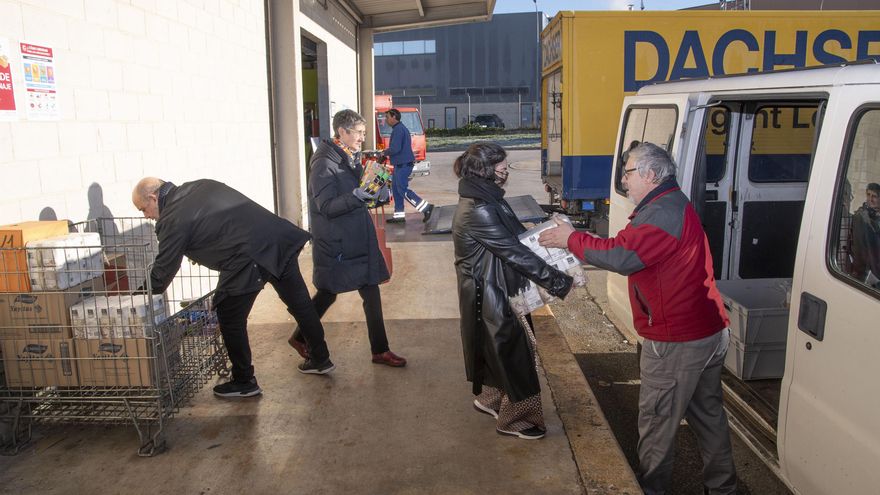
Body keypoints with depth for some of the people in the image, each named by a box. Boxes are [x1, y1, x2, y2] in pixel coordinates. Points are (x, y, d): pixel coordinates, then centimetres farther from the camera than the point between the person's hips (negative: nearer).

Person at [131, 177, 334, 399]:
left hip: (250, 260, -8)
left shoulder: (172, 220, -2)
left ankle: (244, 382, 24)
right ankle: (321, 360, 35)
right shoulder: (199, 186, 18)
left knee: (230, 321, 10)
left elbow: (162, 272, 2)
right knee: (300, 303, 19)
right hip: (279, 238, 9)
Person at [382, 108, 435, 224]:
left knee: (402, 189, -10)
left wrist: (384, 153, -7)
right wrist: (388, 150, 16)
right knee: (395, 188, 12)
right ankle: (399, 215, 15)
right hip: (400, 164, 11)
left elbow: (395, 149, -24)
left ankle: (426, 207, -10)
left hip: (403, 164, -11)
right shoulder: (401, 128, 18)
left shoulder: (398, 129, -15)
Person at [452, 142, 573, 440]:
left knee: (500, 348, 22)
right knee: (513, 351, 4)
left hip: (497, 288, 10)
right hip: (490, 293, -10)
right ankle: (513, 419, 22)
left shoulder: (486, 200, 5)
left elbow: (517, 237, 10)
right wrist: (558, 282, -21)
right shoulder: (478, 210, -26)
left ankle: (488, 399, 41)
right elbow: (514, 252, -25)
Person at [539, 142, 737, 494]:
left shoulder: (661, 212, -22)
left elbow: (621, 255, -29)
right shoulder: (674, 204, 14)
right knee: (708, 412, 21)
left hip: (676, 340, -10)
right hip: (710, 333, 11)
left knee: (656, 419, 6)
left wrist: (571, 238, -17)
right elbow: (631, 250, 12)